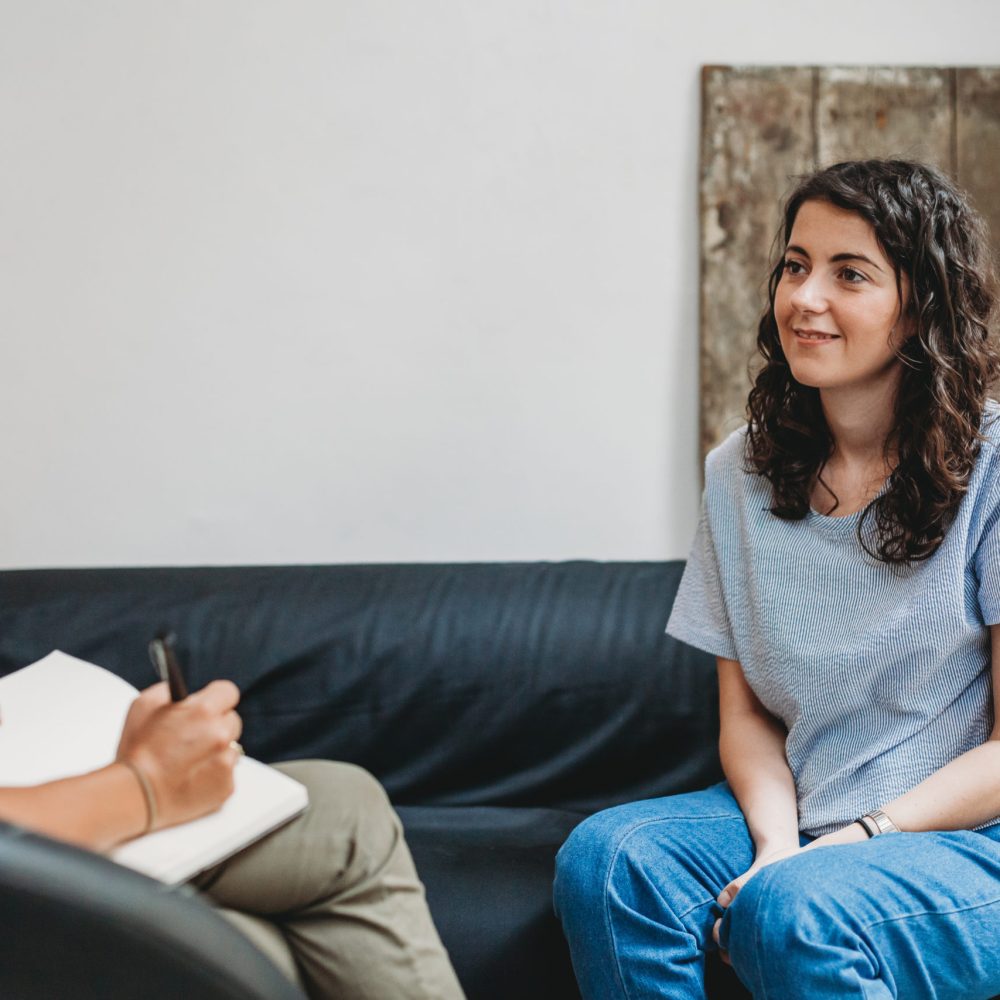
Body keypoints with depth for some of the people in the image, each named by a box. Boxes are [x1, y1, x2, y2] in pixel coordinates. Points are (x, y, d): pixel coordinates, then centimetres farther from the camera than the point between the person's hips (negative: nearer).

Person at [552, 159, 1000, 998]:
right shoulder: (742, 474, 6)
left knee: (793, 911, -32)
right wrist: (776, 840, -10)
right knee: (603, 858, -21)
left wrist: (860, 838, -16)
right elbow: (746, 711, 8)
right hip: (791, 811, 5)